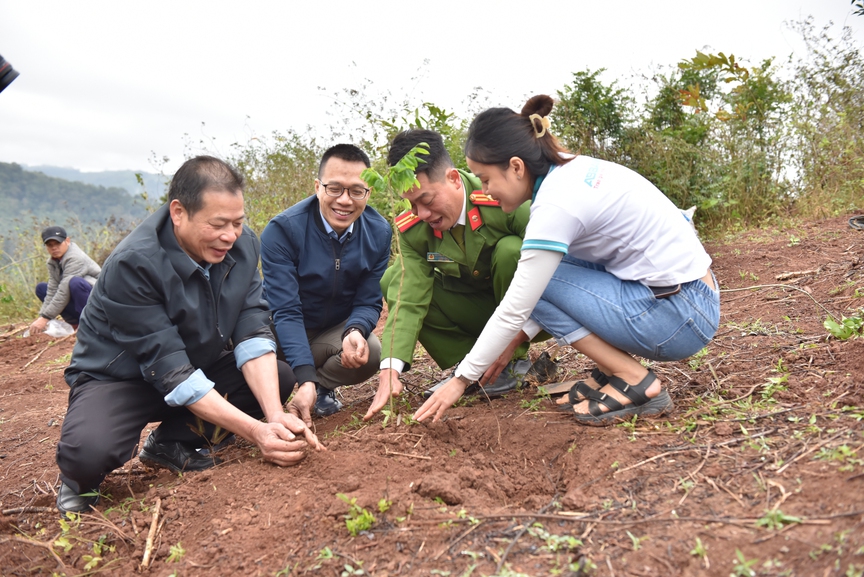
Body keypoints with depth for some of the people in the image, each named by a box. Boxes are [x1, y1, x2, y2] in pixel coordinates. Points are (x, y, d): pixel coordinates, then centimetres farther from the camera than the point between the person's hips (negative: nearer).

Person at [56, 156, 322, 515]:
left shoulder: (242, 244, -12)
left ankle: (173, 442, 0)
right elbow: (169, 371, -30)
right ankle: (80, 476, 3)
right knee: (89, 452, -35)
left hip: (199, 367, 6)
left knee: (281, 378, -14)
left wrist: (275, 415, -29)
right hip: (118, 378, -6)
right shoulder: (133, 265, -29)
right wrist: (255, 432, -35)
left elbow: (253, 331, -15)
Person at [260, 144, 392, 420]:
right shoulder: (281, 231, -24)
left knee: (370, 352, -28)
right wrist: (305, 378, -39)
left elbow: (368, 302, -9)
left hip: (337, 331, 3)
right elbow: (285, 311, -28)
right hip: (285, 335, -2)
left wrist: (354, 332, -34)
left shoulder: (379, 232, -13)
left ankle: (323, 387, 5)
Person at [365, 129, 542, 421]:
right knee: (394, 280, -15)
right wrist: (390, 369, -34)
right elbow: (408, 298, -21)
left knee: (510, 250, -34)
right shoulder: (413, 229, -14)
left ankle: (516, 359, -12)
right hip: (474, 307, 4)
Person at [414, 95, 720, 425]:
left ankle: (635, 383, -5)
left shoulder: (556, 204, -21)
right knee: (543, 268, 10)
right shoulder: (570, 170, 4)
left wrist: (461, 379, -7)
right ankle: (614, 369, 11)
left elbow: (514, 309, -17)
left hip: (679, 318, -9)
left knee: (538, 279, -9)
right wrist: (518, 338, 11)